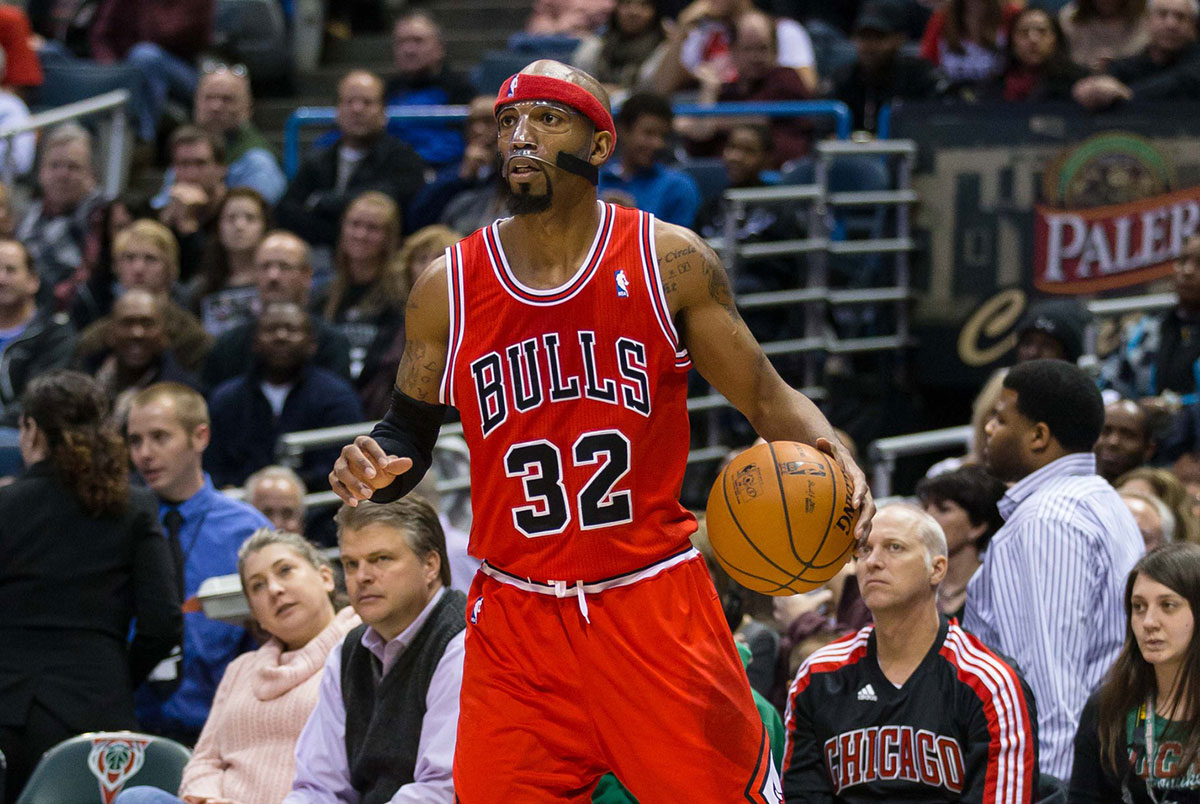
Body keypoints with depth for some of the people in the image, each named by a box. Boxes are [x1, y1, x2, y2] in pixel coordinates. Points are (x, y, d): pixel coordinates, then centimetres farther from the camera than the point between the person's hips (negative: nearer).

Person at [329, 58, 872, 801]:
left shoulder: (671, 262, -3)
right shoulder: (448, 288, 2)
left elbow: (766, 397, 0)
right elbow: (409, 435, 12)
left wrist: (831, 455, -20)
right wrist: (373, 468, -11)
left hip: (655, 606, -1)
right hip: (516, 623, 1)